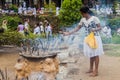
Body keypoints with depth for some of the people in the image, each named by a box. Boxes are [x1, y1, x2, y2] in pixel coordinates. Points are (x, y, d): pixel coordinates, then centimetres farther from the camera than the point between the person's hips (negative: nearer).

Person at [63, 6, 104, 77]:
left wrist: (94, 29, -27)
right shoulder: (83, 20, 6)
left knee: (95, 54, -2)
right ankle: (91, 69, 23)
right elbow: (77, 28, 11)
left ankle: (96, 71, 2)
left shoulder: (95, 18, -10)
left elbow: (100, 28, -7)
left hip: (95, 38, -5)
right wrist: (68, 33, 5)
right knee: (91, 54, 12)